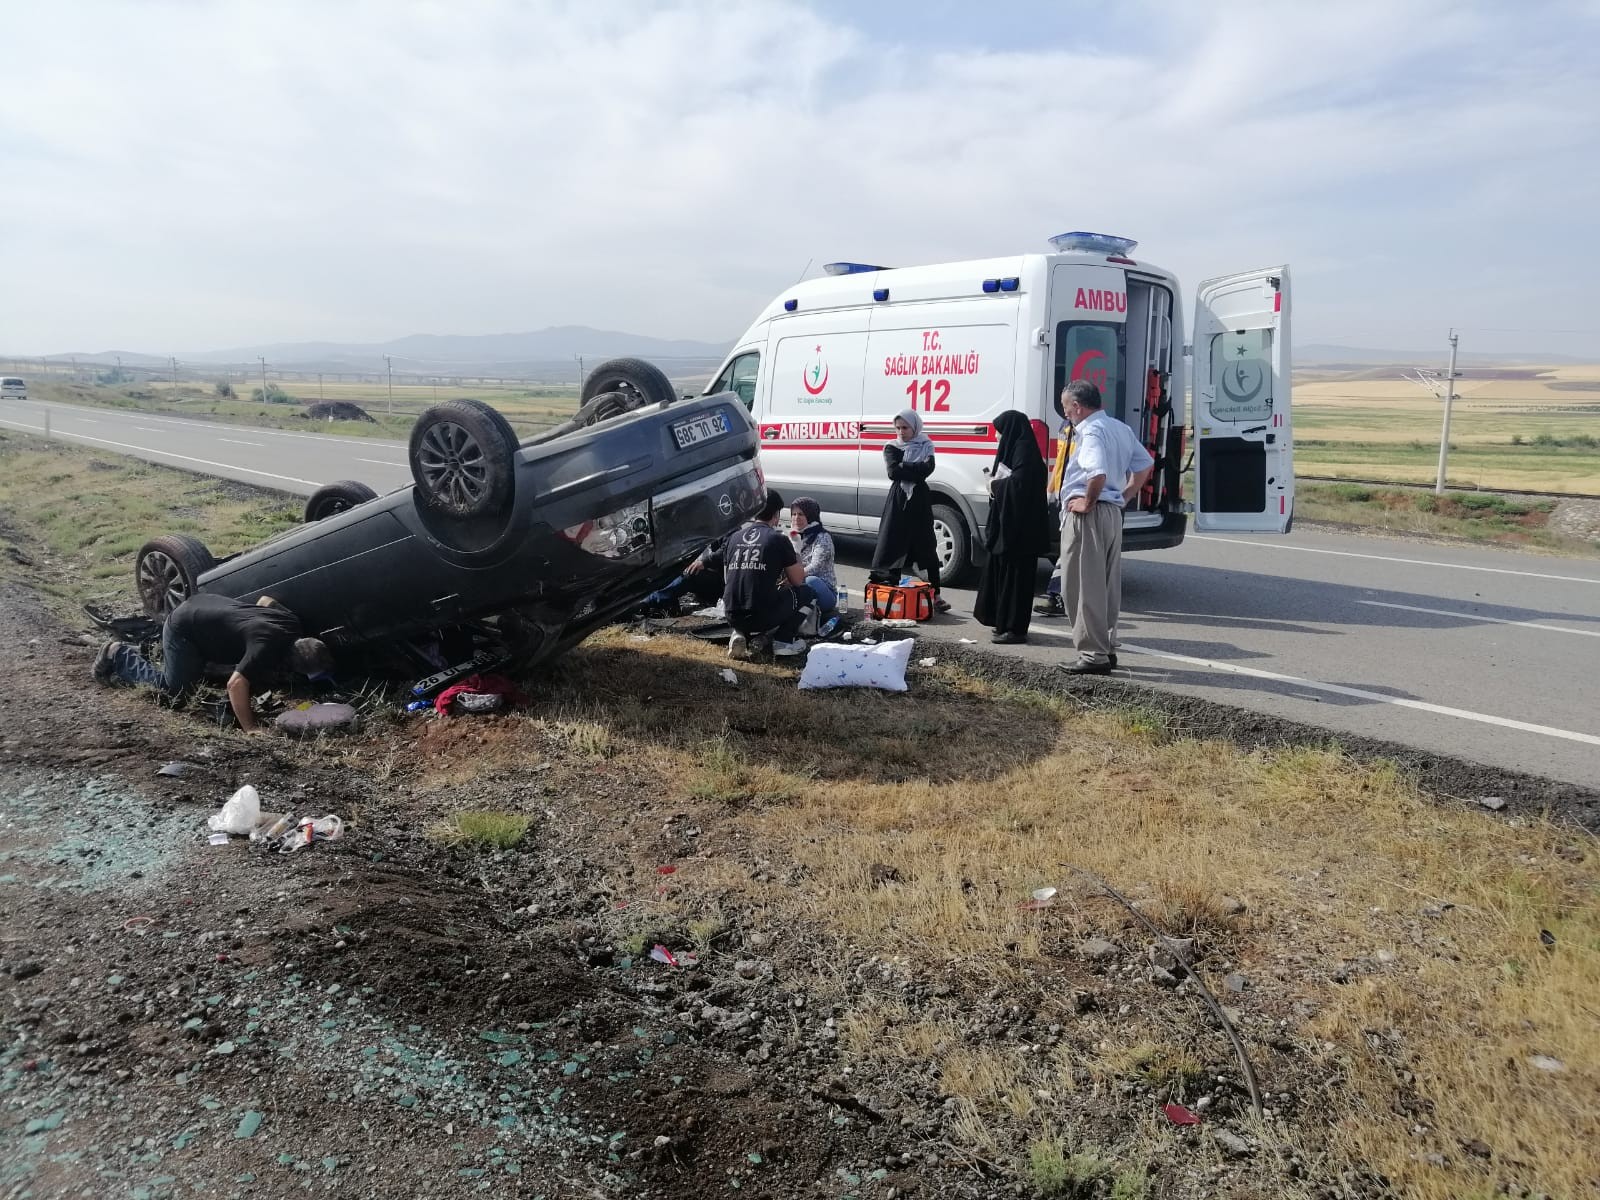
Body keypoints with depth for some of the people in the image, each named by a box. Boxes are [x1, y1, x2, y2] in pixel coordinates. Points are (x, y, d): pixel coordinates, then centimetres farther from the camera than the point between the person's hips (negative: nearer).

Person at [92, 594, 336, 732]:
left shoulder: (291, 623, -12)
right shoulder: (268, 646, -37)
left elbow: (266, 599, 9)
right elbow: (236, 684, -44)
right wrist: (250, 728, -39)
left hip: (204, 605, 8)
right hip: (183, 626, -8)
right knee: (172, 688, 4)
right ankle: (120, 656, 20)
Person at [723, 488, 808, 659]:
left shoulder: (733, 538, 10)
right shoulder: (778, 539, -4)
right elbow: (798, 581, 5)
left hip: (732, 618, 5)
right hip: (763, 618, -5)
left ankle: (740, 636, 12)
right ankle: (784, 641, 8)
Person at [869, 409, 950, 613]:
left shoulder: (925, 446, 6)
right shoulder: (892, 448, 7)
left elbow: (927, 469, -12)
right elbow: (893, 471, -11)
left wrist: (904, 468, -13)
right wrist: (915, 469, -11)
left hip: (920, 500, -1)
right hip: (898, 500, 1)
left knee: (927, 548, -1)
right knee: (894, 546, -1)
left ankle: (935, 595, 0)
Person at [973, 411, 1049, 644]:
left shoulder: (1024, 450, -14)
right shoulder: (1015, 447, 15)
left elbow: (1018, 483, -25)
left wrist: (996, 484, -10)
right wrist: (996, 484, 1)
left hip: (1019, 526, -10)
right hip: (1007, 523, 10)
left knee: (1015, 575, -6)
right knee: (1000, 570, 14)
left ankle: (1015, 629, -1)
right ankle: (1004, 622, 23)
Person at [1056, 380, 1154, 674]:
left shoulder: (1091, 431, -15)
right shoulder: (1120, 428, 14)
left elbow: (1098, 474, -31)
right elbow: (1145, 465, 22)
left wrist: (1087, 503, -17)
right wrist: (1125, 494, 17)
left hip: (1087, 515, -9)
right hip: (1113, 512, 9)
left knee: (1082, 587, -3)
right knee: (1108, 585, 14)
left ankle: (1093, 655, -2)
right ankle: (1106, 648, 22)